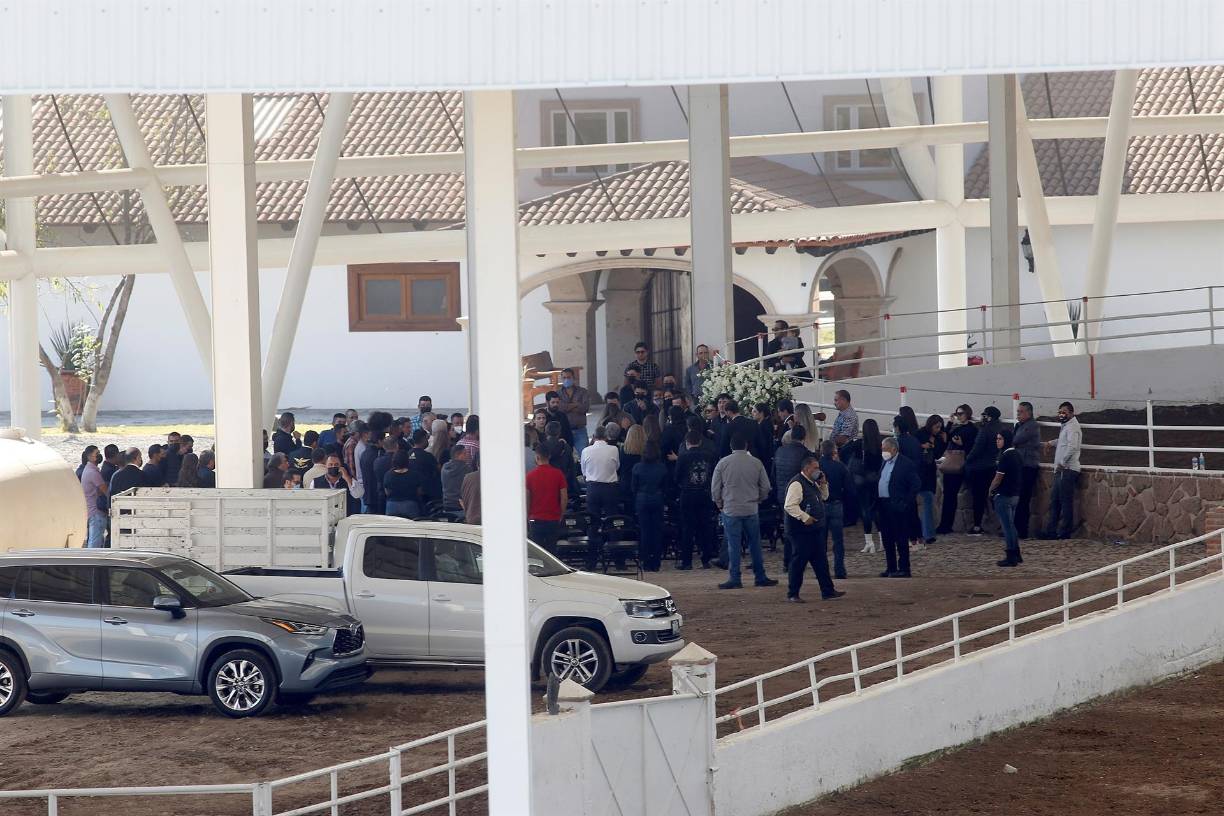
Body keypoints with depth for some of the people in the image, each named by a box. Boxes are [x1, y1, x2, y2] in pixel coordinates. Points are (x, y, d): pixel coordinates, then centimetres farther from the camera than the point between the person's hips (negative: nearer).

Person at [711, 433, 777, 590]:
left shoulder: (723, 463, -4)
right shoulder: (756, 463, -1)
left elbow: (715, 488, 0)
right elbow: (765, 487, 5)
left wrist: (719, 504, 16)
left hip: (730, 510, -2)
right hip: (751, 509, 2)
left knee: (733, 546, 1)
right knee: (755, 544, 9)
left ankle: (734, 578, 0)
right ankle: (760, 577, 14)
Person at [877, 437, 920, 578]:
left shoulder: (906, 465, -10)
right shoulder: (885, 463, 14)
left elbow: (916, 485, -11)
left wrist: (906, 503, -13)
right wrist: (877, 503, 10)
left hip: (897, 507, -8)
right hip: (883, 506, 8)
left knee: (901, 539, -3)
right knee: (887, 539, 11)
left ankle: (903, 569, 1)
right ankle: (891, 568, 19)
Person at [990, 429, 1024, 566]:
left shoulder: (1005, 456, -19)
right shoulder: (1016, 454, 8)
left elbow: (998, 477, -17)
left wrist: (991, 490, 1)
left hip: (1004, 496, -9)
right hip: (1015, 494, 9)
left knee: (1007, 526, -3)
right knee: (1011, 525, 18)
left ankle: (1010, 557, 0)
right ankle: (1016, 554, 22)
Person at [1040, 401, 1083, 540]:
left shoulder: (1072, 427, -12)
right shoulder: (1066, 426, 20)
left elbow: (1072, 446, -26)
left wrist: (1062, 462, -20)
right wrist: (1052, 442, 25)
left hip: (1067, 470, -11)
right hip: (1061, 471, 11)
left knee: (1066, 502, -7)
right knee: (1055, 501, 12)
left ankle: (1065, 532, -5)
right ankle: (1051, 531, 15)